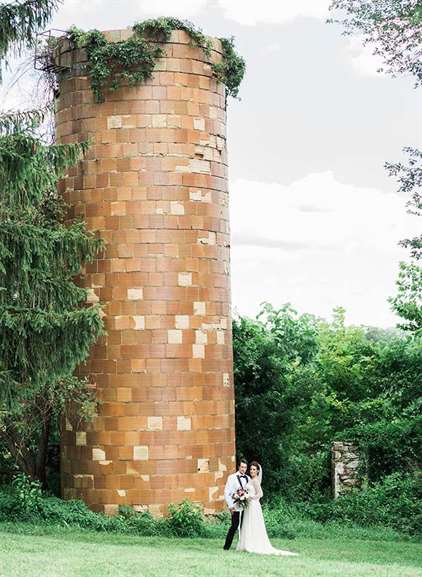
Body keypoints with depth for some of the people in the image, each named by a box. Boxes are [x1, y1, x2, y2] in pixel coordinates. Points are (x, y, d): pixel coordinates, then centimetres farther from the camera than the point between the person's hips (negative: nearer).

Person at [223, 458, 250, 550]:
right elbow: (226, 493, -3)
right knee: (234, 526, -9)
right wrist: (230, 506, -10)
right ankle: (226, 546, 0)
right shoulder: (232, 477, 0)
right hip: (236, 507, -5)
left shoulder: (248, 478, 13)